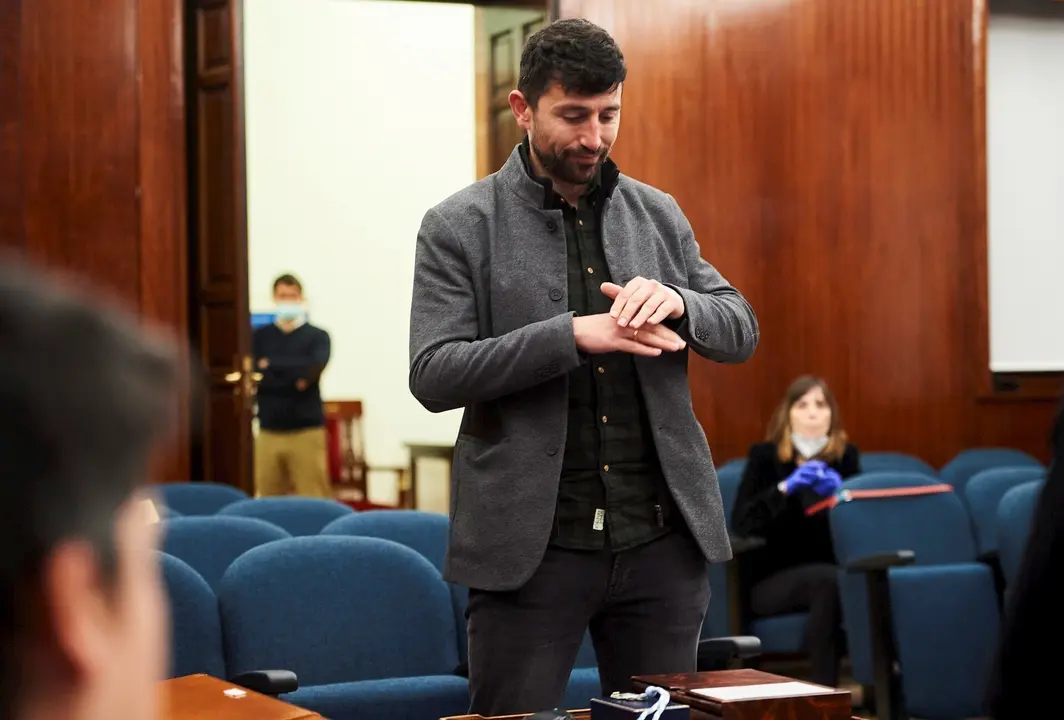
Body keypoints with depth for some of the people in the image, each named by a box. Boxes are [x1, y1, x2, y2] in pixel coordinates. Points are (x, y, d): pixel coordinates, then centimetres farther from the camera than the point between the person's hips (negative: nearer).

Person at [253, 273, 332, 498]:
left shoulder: (317, 336, 6)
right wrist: (294, 380, -11)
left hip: (307, 430, -2)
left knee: (312, 501, -6)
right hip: (269, 431, 2)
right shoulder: (260, 336, 11)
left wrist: (272, 364, -7)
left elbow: (313, 368, -12)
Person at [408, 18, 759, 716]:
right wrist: (574, 336, -21)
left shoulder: (658, 214, 11)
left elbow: (741, 329, 11)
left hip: (662, 536, 4)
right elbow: (433, 375, -10)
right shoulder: (460, 227, -1)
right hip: (530, 544, -3)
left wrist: (677, 303, -13)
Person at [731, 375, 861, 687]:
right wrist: (785, 488, -22)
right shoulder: (764, 456, 3)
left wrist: (841, 493, -16)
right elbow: (741, 522, -9)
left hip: (830, 573, 2)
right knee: (828, 580, -35)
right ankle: (822, 692, -32)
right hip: (771, 579, -2)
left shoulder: (846, 456, 10)